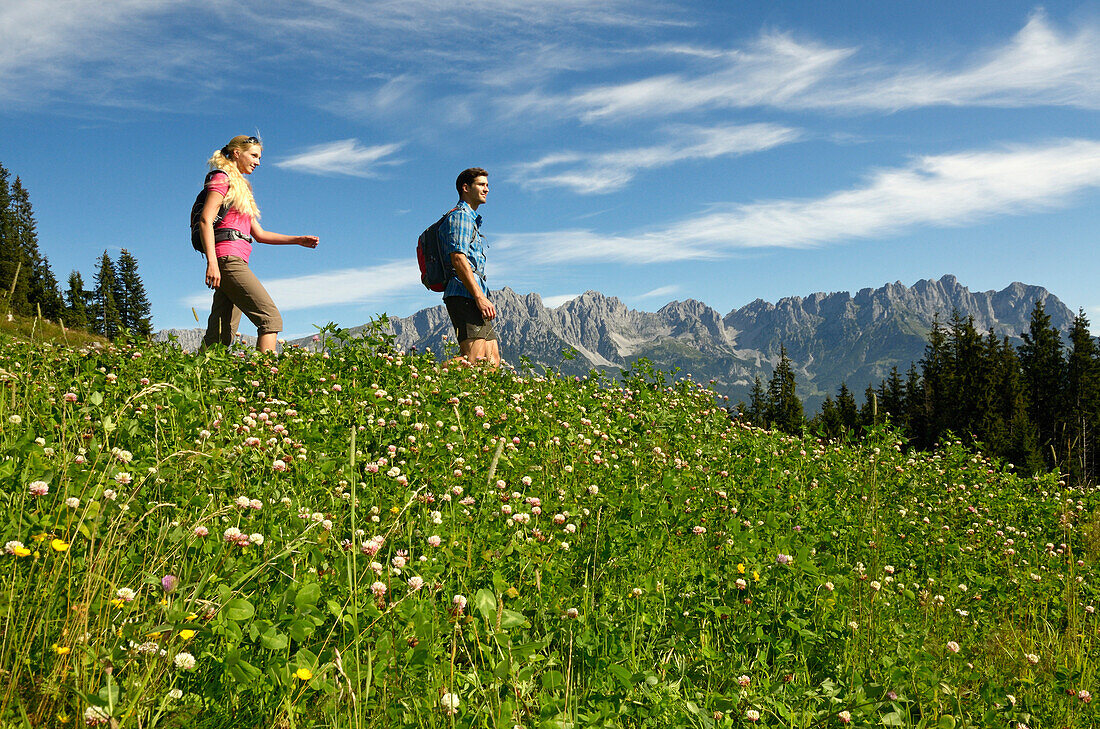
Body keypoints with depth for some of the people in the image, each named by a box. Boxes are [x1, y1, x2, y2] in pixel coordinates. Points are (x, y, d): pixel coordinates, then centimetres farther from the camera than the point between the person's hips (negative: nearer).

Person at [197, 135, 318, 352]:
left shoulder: (240, 187, 30)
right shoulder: (222, 178, 3)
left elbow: (259, 234, 27)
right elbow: (205, 220, -10)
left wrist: (297, 240, 18)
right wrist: (212, 262, -21)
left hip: (236, 261, 9)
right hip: (228, 257, -9)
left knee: (221, 337, 1)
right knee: (271, 317, -19)